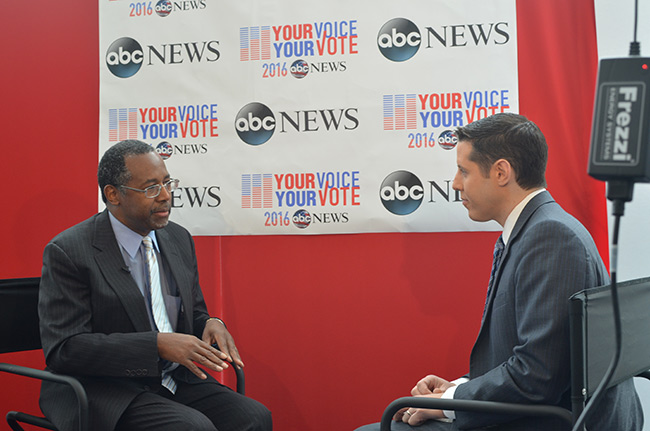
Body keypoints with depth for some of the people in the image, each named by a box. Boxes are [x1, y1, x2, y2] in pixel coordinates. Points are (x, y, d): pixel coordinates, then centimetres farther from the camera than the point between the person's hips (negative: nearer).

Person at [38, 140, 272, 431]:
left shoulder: (179, 239, 10)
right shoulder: (67, 252, -10)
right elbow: (63, 349, -17)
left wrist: (210, 324, -6)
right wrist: (158, 344, -24)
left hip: (175, 381, 6)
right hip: (105, 391, -6)